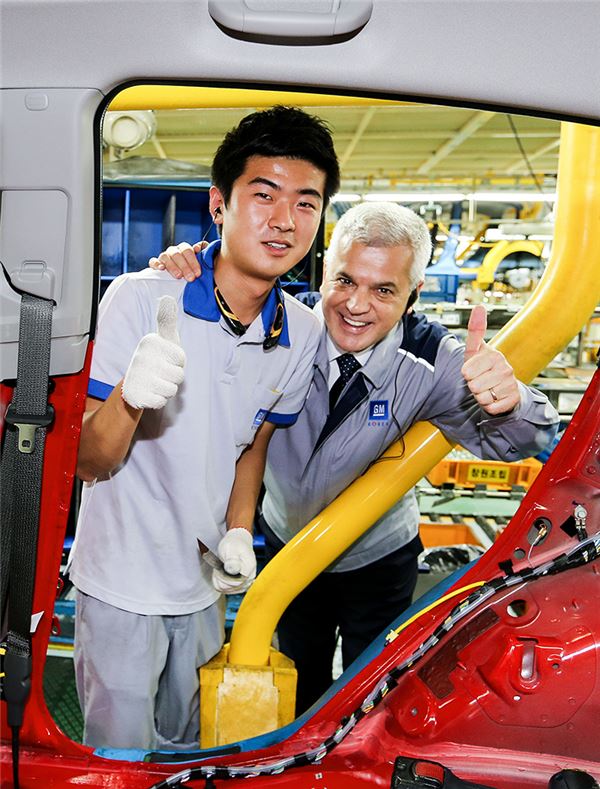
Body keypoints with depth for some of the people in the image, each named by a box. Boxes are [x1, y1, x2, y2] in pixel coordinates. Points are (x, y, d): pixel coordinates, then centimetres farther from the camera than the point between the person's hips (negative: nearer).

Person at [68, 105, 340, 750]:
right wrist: (129, 395, -41)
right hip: (122, 583, -4)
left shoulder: (302, 334, -8)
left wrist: (238, 531, -6)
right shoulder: (140, 298, -21)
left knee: (183, 749, 26)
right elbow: (89, 463, -19)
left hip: (203, 582, 4)